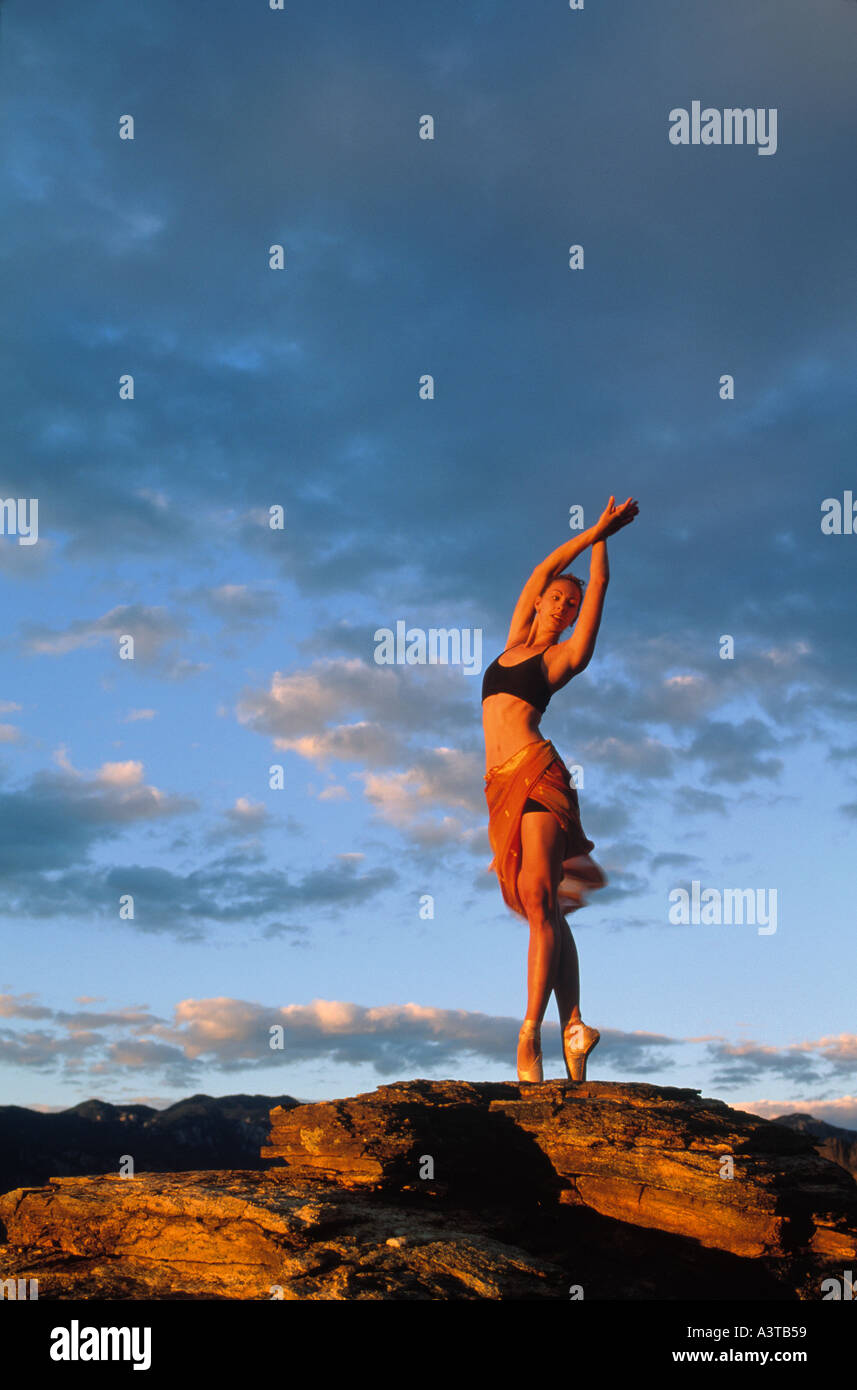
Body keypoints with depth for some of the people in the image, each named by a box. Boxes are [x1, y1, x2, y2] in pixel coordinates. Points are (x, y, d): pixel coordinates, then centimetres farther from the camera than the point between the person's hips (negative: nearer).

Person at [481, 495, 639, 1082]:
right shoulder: (515, 642, 24)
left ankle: (530, 1034, -23)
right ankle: (574, 1026, -2)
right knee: (543, 910, 0)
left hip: (536, 775, -5)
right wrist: (592, 531, 33)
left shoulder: (565, 655, 10)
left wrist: (603, 538, 29)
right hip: (502, 785, 5)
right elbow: (540, 574, 28)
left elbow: (598, 586, 15)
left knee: (539, 900, -17)